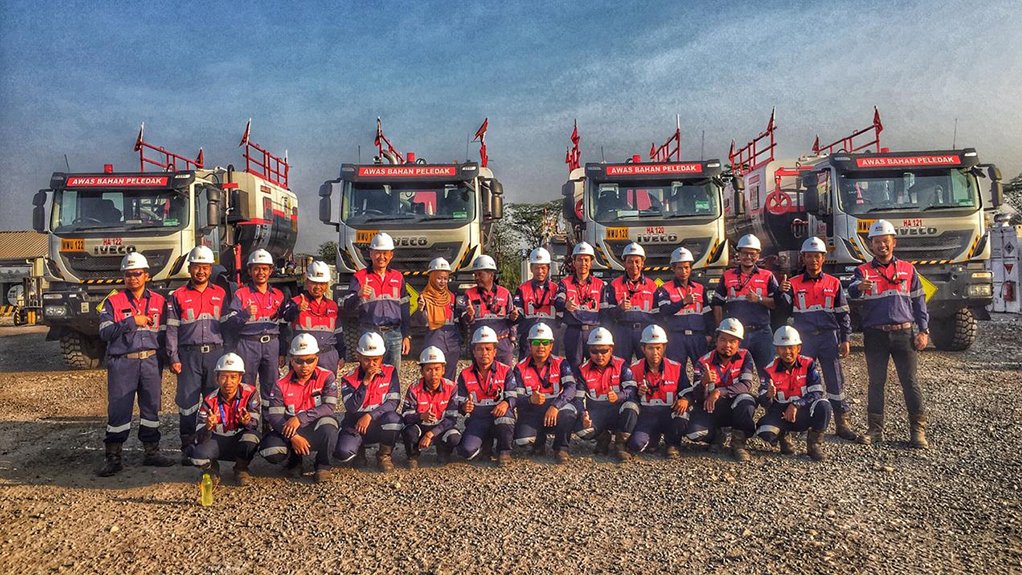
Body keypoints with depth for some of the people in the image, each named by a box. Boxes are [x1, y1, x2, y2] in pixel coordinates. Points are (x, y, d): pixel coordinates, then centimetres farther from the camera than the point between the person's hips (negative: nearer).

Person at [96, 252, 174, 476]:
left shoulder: (159, 302, 9)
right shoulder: (113, 302, 2)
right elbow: (105, 332, -8)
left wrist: (164, 360, 3)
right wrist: (131, 321, -14)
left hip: (151, 361, 3)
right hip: (122, 363, -2)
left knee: (151, 407, 9)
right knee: (118, 409, -2)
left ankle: (152, 452, 20)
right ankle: (113, 457, 7)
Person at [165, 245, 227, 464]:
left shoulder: (221, 294, 11)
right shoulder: (178, 296, 6)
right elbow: (172, 329, 3)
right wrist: (173, 358, -4)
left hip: (216, 353, 1)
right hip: (189, 354, -1)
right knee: (187, 401, 0)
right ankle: (188, 449, 8)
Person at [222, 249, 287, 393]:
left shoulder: (278, 295, 13)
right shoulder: (241, 294, 4)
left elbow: (284, 326, 15)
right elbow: (228, 324, -5)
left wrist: (282, 353, 12)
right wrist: (245, 314, -22)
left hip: (272, 345, 3)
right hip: (247, 345, -3)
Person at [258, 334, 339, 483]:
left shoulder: (326, 377, -9)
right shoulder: (281, 384, -5)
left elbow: (329, 406, -20)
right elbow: (274, 416, -12)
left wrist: (300, 418, -30)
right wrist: (293, 437, -27)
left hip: (317, 429, -2)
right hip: (288, 431, 2)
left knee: (328, 424, -36)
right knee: (271, 452, -26)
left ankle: (323, 465, -8)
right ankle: (295, 458, 12)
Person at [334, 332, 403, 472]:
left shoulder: (390, 372, -4)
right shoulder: (349, 379, -6)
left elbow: (393, 402, -12)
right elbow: (351, 408, -19)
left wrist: (370, 416, -23)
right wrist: (365, 382, -26)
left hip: (382, 425, 0)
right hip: (355, 425, 0)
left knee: (393, 418, -35)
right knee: (343, 452, -29)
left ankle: (385, 455, -5)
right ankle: (359, 449, 12)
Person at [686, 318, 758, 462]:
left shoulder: (744, 356, -8)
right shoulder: (705, 362, -11)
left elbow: (747, 384, -22)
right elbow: (698, 398, -15)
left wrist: (719, 392, -34)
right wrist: (704, 383, -38)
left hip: (735, 408, 0)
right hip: (711, 410, 0)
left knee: (746, 400, -34)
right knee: (694, 433, -27)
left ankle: (738, 443, -13)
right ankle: (717, 435, 10)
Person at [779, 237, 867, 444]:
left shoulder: (834, 283, 8)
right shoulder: (794, 283, 5)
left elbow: (843, 313, 11)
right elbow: (784, 310, 1)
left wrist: (845, 339, 5)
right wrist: (783, 293, -18)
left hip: (829, 336, 1)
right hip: (803, 338, -1)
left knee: (835, 380, 1)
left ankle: (842, 423, 8)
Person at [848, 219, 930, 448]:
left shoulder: (908, 269, 9)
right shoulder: (863, 271, 4)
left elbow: (918, 301, 12)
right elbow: (852, 292, -16)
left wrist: (923, 330, 3)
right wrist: (859, 287, -41)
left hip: (904, 333, 1)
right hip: (875, 335, 0)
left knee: (910, 381, 0)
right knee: (876, 382, 6)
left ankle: (918, 430, 5)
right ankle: (875, 429, 14)